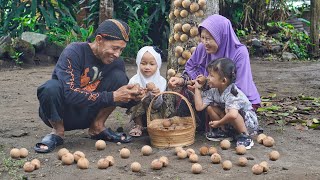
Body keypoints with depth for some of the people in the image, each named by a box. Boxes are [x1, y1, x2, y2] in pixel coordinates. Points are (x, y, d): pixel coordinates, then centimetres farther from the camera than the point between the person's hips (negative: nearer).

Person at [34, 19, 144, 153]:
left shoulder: (116, 62, -4)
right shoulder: (73, 53, -21)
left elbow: (123, 101, 6)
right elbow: (71, 94, -32)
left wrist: (133, 98, -19)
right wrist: (112, 97, -32)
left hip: (85, 115, 4)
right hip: (60, 115, -4)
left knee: (119, 77, -12)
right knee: (51, 87, -36)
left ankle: (97, 127, -3)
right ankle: (58, 131, -12)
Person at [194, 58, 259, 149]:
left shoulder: (232, 94, -30)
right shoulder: (213, 91, -6)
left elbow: (232, 115, -48)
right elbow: (199, 107, -12)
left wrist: (219, 123, -32)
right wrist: (197, 88, -11)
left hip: (249, 122, -7)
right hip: (229, 122, 8)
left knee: (228, 110, -36)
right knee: (210, 108, -9)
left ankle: (245, 136, -19)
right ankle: (225, 131, 3)